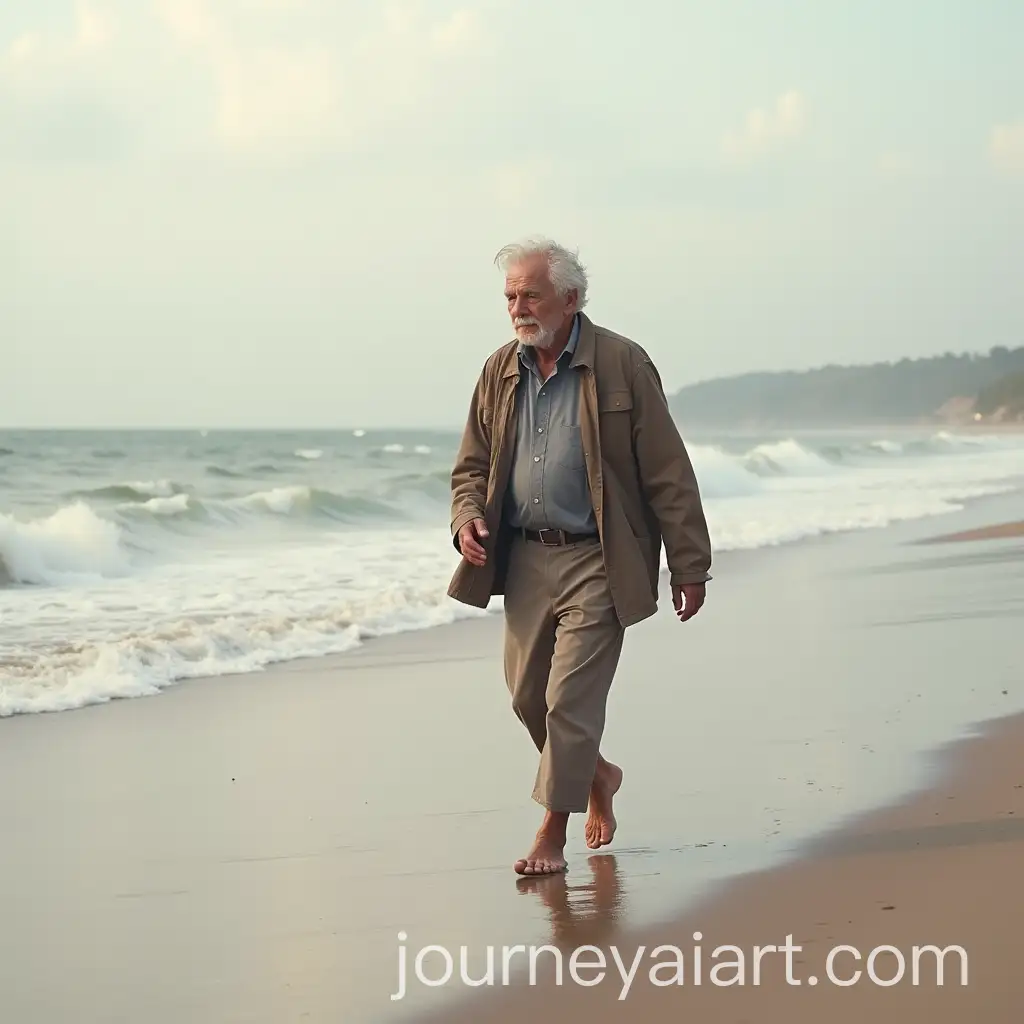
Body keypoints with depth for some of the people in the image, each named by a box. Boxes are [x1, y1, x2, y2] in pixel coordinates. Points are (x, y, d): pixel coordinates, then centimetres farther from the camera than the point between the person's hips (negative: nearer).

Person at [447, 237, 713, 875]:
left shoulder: (622, 365, -7)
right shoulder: (500, 371, 7)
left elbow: (668, 475, -6)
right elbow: (473, 465, 17)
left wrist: (689, 566, -7)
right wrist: (468, 518, -5)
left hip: (595, 564, -5)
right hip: (524, 559, 6)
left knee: (571, 699, -8)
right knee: (527, 695, 10)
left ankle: (553, 833, 4)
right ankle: (597, 775, 37)